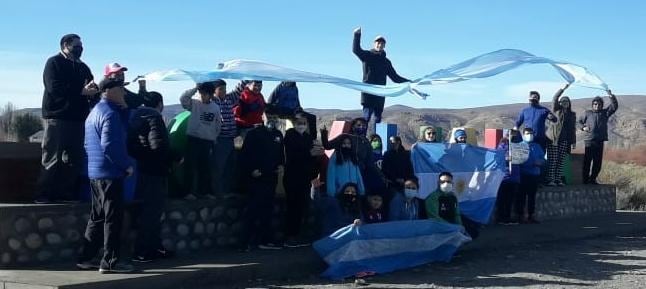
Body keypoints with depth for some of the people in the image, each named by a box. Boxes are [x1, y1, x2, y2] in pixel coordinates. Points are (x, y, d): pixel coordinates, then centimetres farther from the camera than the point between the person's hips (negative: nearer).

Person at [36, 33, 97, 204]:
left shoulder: (82, 67, 20)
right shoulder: (54, 63, 0)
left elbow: (92, 89, 15)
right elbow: (54, 88, -14)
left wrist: (93, 89, -10)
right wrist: (81, 91, -19)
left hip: (78, 118, 7)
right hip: (57, 117, -7)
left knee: (75, 159, 6)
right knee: (52, 159, -7)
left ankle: (68, 194, 11)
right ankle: (44, 195, -4)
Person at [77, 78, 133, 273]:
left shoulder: (95, 111, 17)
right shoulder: (110, 114, -15)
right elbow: (110, 146, -23)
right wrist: (127, 165, -14)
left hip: (95, 172, 10)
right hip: (110, 172, -10)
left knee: (97, 216, 15)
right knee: (113, 218, -4)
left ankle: (85, 258, 19)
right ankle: (110, 262, -2)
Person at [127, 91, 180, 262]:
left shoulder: (137, 116, 14)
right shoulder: (154, 117, -13)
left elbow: (132, 146, 16)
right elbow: (158, 145, -24)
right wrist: (176, 157, -13)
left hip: (143, 169, 9)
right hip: (155, 171, -9)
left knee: (151, 211, 17)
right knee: (152, 211, -4)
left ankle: (155, 247, 24)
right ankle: (142, 252, -2)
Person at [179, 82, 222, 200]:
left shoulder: (215, 107, 5)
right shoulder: (194, 103, -4)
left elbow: (218, 124, 13)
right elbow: (183, 98, -21)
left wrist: (214, 138, 14)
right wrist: (195, 88, -18)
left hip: (208, 140, 3)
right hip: (193, 138, -3)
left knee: (205, 167, 11)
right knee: (191, 165, -1)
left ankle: (204, 190, 22)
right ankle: (188, 191, 4)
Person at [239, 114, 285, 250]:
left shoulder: (278, 135, 14)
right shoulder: (254, 133, -4)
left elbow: (281, 154, 22)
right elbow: (244, 154, -8)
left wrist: (281, 166, 4)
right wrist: (251, 170, -16)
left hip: (271, 178, 6)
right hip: (256, 178, -6)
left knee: (267, 209, 9)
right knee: (254, 208, -8)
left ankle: (265, 240, 15)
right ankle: (249, 240, -4)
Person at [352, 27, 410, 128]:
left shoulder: (386, 62, 20)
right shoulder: (367, 55, 6)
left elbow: (395, 77, 22)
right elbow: (356, 50, -13)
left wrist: (409, 82, 14)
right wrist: (357, 35, -23)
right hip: (368, 92, -6)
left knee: (378, 118, 4)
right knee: (366, 116, -16)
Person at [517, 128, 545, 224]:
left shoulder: (536, 146, 19)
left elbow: (543, 158, 16)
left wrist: (540, 162, -7)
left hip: (535, 174, 5)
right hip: (523, 174, -5)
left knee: (532, 195, 9)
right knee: (522, 195, -5)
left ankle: (531, 215, 15)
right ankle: (521, 216, -1)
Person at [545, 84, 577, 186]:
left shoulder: (572, 114, 16)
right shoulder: (556, 110, 7)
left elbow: (573, 129, 15)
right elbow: (554, 99, -8)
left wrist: (573, 141, 9)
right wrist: (563, 89, -16)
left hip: (564, 140, 3)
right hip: (553, 139, -3)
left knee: (561, 161, 2)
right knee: (552, 160, -7)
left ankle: (558, 180, 5)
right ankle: (550, 180, -8)